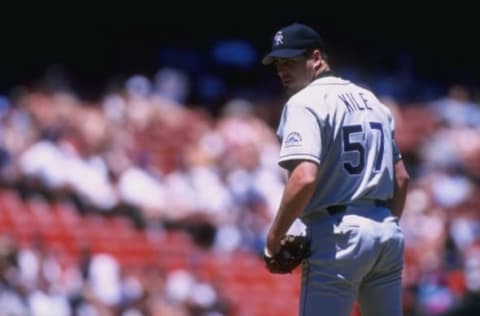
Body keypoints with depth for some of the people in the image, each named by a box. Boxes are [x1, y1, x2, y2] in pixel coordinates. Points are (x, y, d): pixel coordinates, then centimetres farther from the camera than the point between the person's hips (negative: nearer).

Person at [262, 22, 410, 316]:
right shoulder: (371, 100, 17)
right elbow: (402, 177, 19)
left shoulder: (305, 103, -8)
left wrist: (275, 236, -13)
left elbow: (305, 178, -22)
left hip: (338, 235, -8)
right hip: (388, 232, 8)